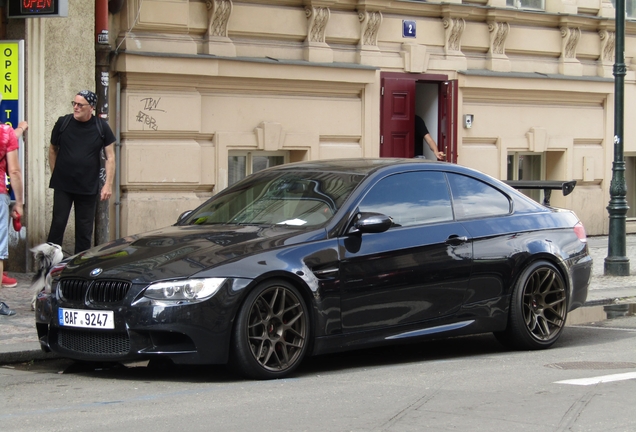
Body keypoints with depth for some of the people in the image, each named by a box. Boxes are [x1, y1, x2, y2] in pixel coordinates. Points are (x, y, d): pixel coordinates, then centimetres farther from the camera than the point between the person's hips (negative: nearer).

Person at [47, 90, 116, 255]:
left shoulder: (101, 127, -1)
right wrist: (55, 174, 6)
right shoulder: (63, 123, -1)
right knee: (58, 224, -5)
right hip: (62, 186, -1)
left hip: (89, 189, 1)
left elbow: (110, 157, 1)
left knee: (84, 229, 7)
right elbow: (53, 150, 10)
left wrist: (108, 184, -5)